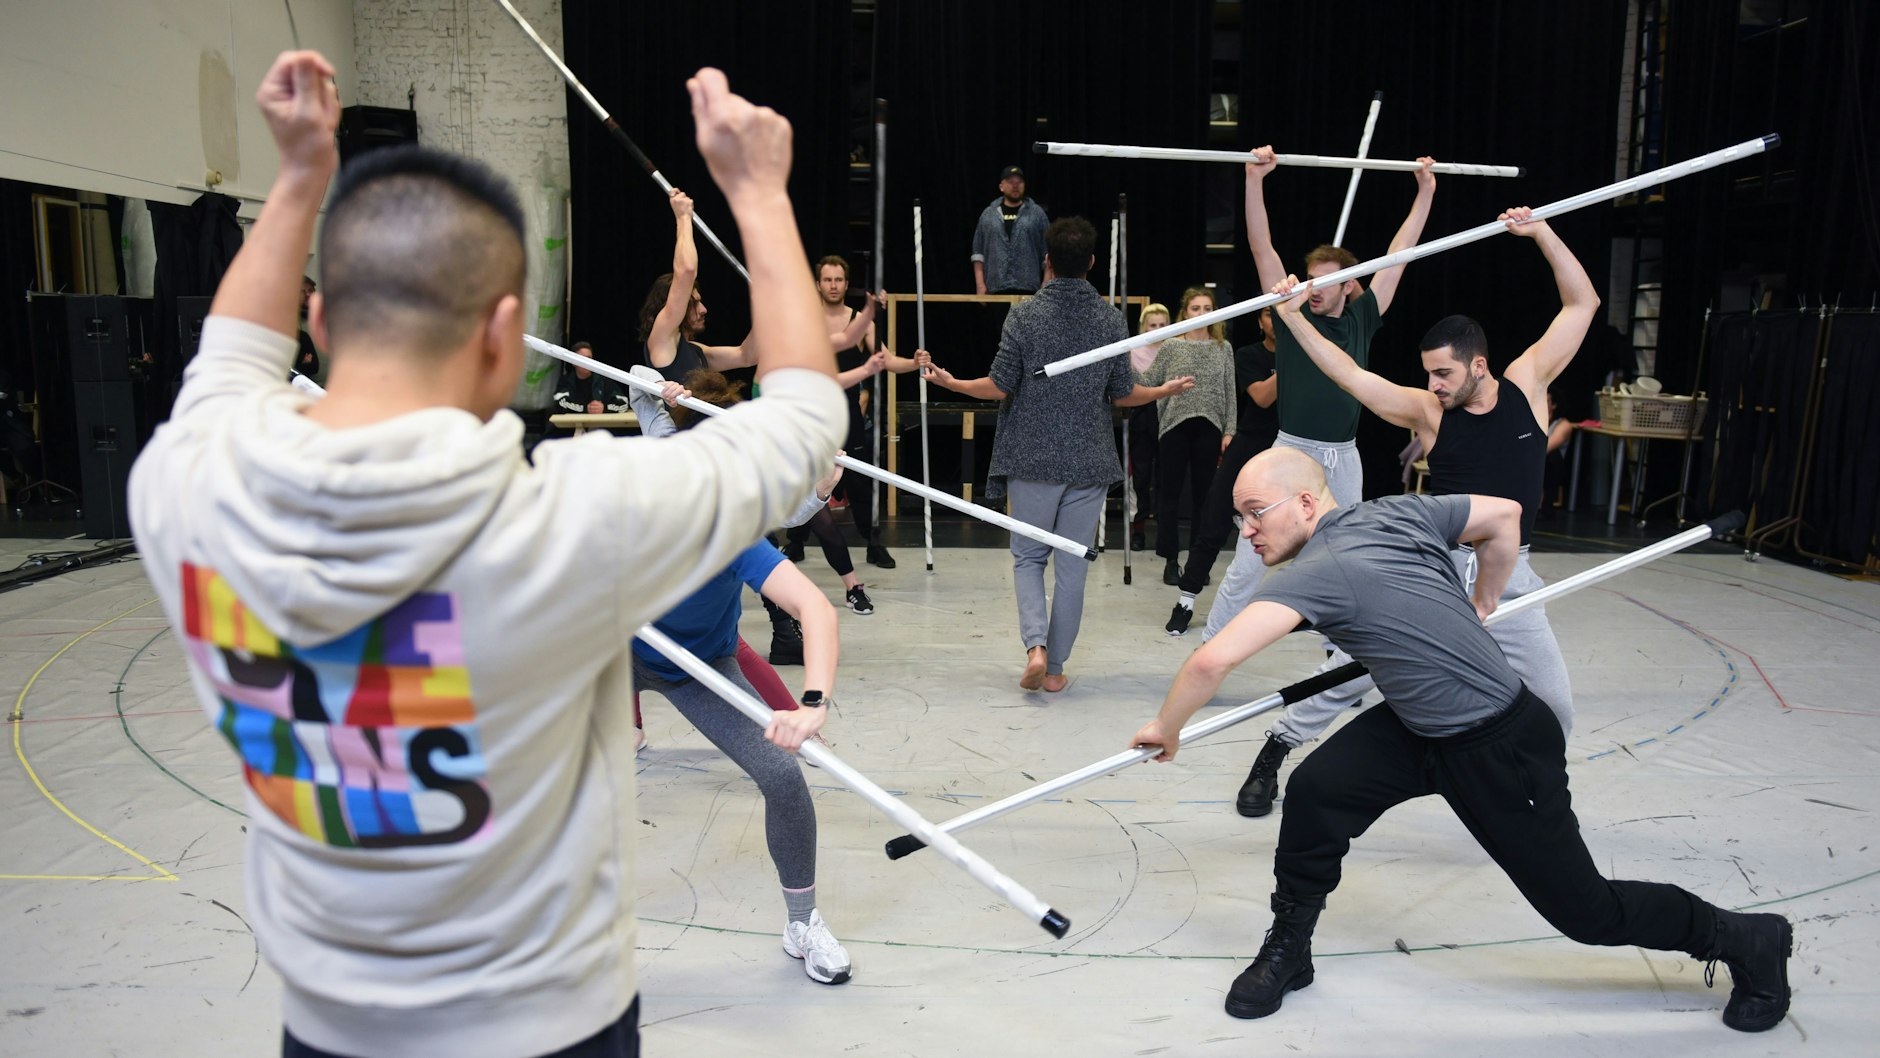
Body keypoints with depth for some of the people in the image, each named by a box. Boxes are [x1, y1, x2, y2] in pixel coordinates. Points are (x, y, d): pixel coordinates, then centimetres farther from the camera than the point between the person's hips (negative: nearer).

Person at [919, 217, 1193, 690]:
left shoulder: (1024, 314, -7)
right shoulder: (1111, 318, -1)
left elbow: (999, 387, -8)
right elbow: (1123, 394, 3)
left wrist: (949, 381, 9)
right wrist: (1165, 390, 23)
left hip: (1033, 457, -1)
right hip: (1089, 460, 1)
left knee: (1028, 557, 13)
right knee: (1072, 566, 9)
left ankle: (1036, 645, -7)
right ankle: (1055, 667, 15)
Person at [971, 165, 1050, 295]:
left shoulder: (1037, 213, 6)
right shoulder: (988, 214, 11)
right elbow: (978, 252, 9)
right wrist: (980, 284, 0)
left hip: (1028, 289, -1)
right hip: (995, 289, 1)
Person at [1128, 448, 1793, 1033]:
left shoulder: (1315, 573, -28)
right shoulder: (1396, 512, -5)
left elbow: (1211, 661, -37)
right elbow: (1504, 516, 8)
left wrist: (1167, 729, -18)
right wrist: (1481, 605, 21)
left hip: (1502, 749, -9)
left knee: (1584, 909, 10)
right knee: (1314, 791, -5)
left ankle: (1745, 941, 35)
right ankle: (1287, 953, 14)